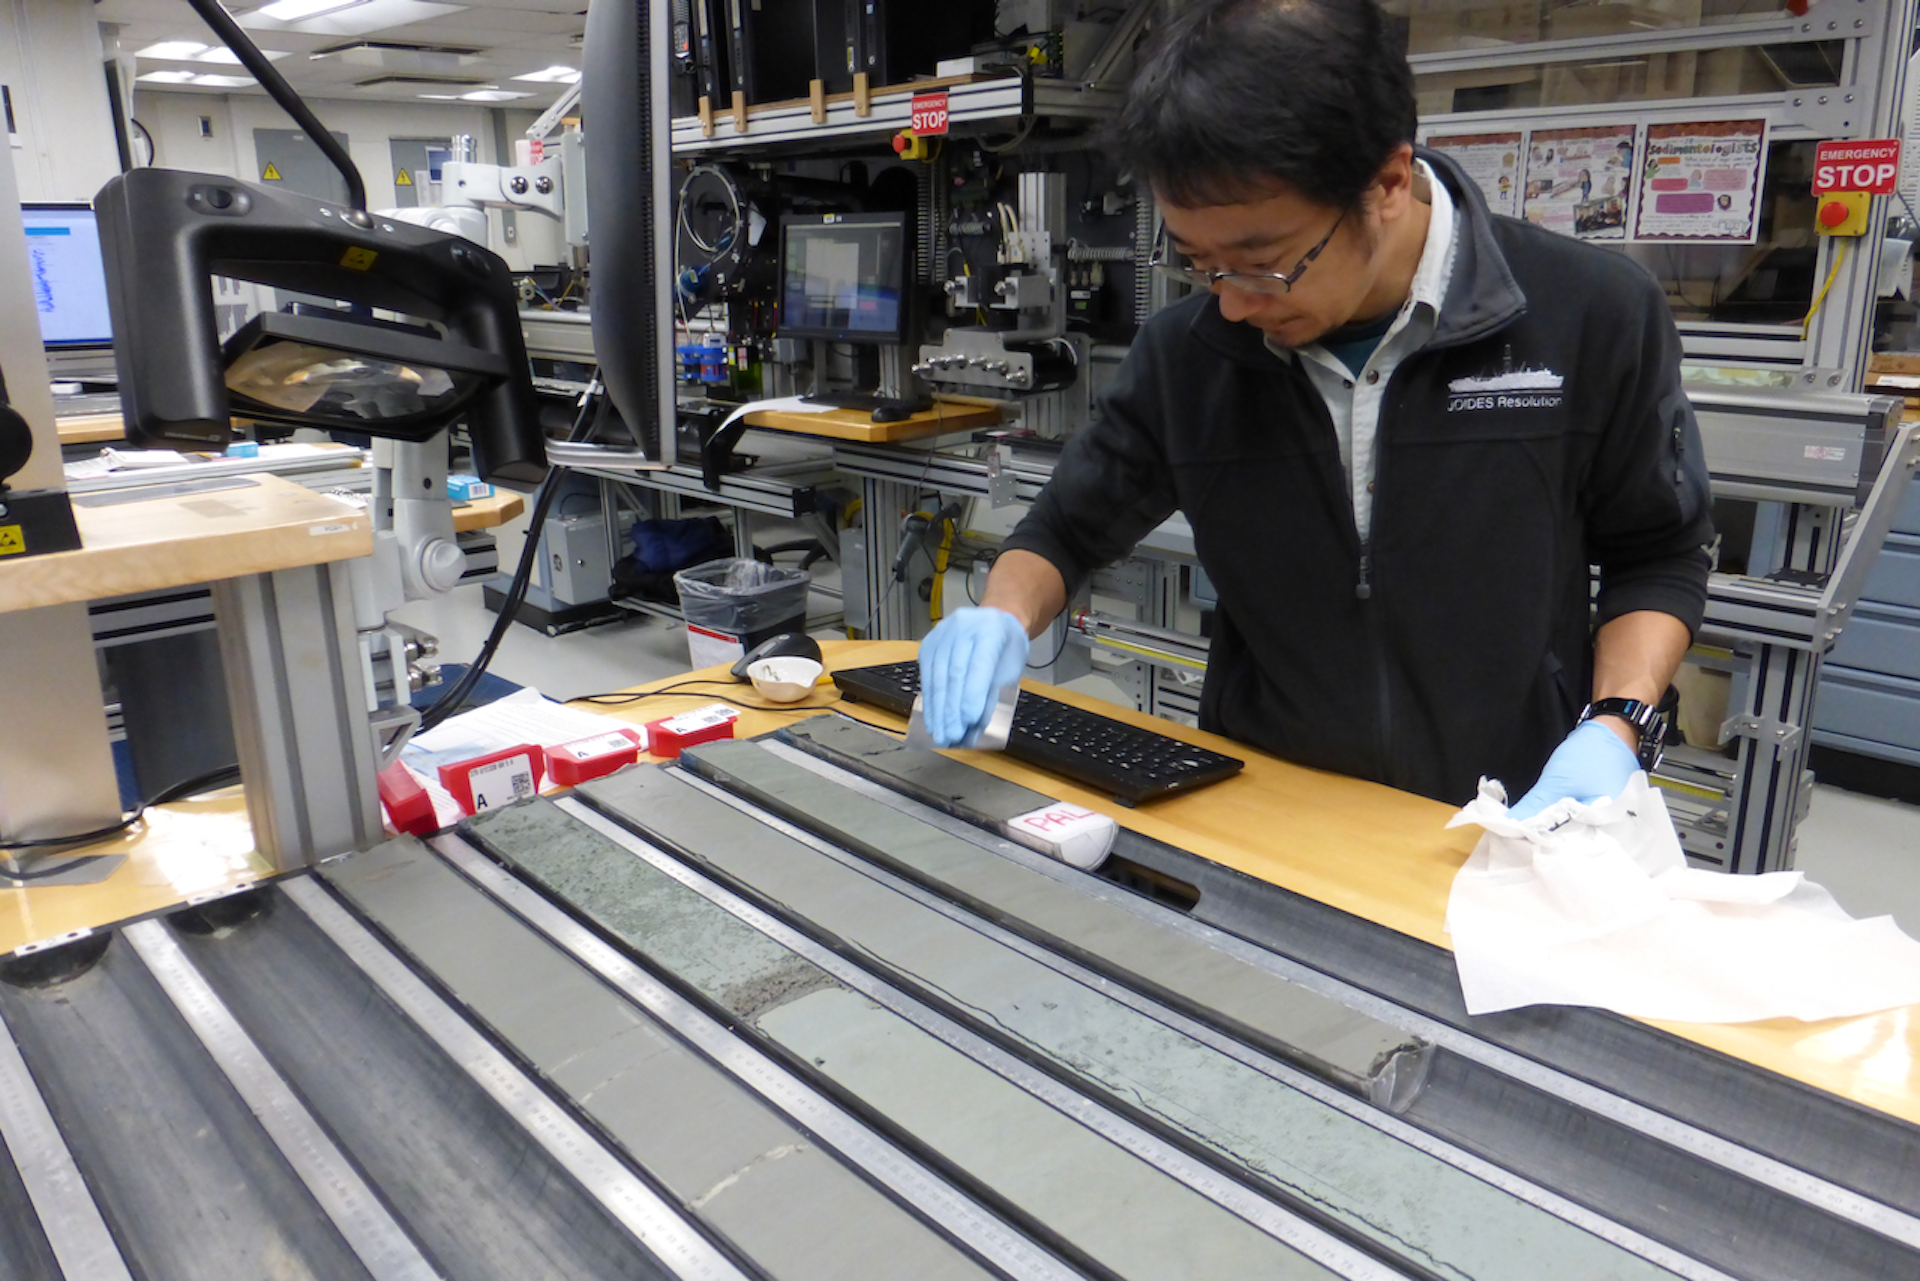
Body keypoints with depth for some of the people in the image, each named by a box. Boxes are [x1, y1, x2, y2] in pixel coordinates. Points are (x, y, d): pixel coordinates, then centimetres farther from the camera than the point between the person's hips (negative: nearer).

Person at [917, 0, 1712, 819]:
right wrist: (1004, 617, -12)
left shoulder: (1594, 321, -9)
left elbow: (1657, 558, 4)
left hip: (1503, 833, 1)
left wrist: (1612, 727, -12)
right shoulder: (1184, 352, -5)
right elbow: (1068, 528, 9)